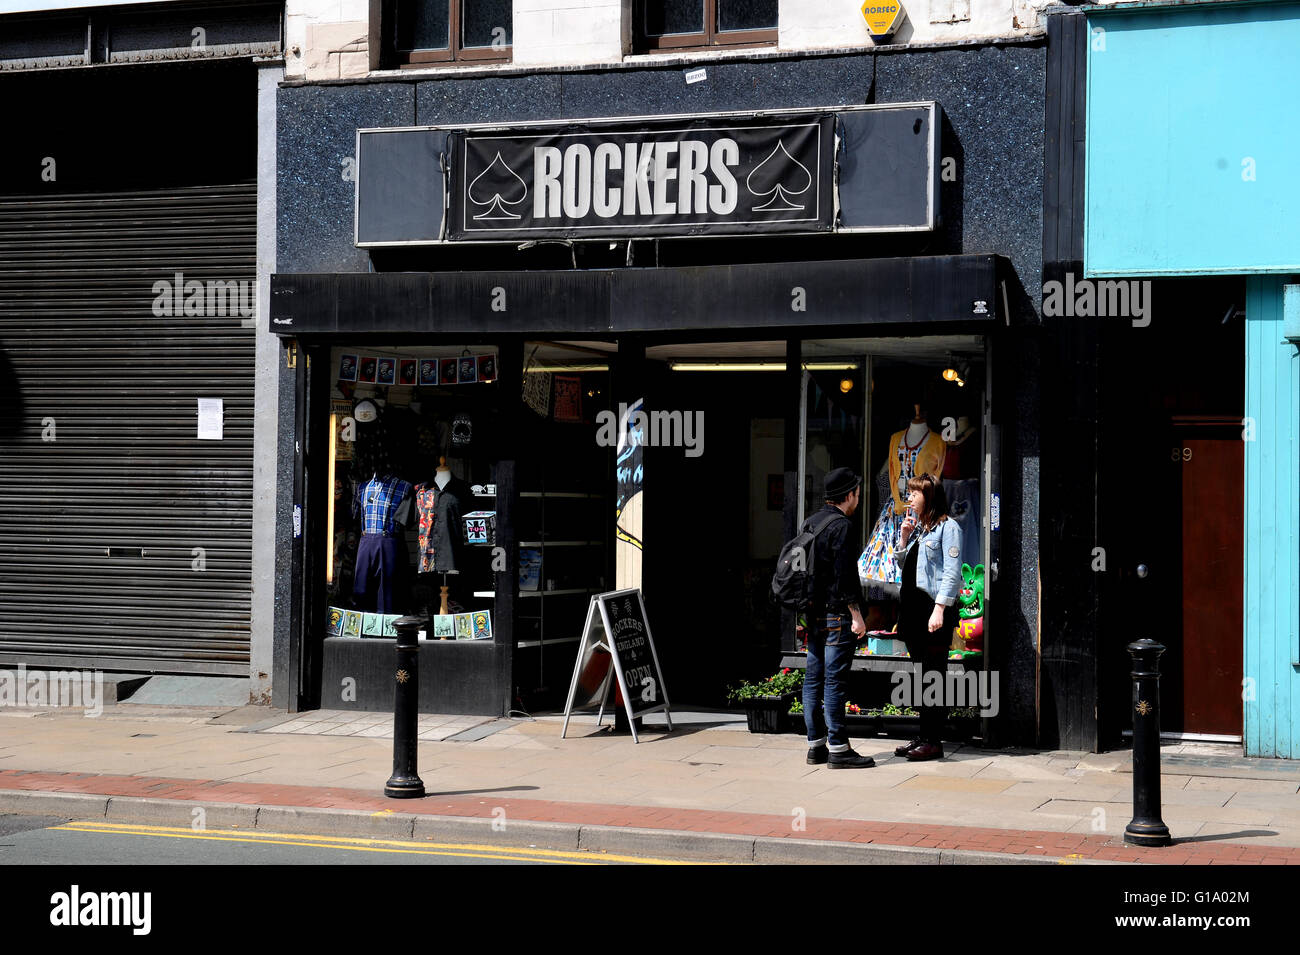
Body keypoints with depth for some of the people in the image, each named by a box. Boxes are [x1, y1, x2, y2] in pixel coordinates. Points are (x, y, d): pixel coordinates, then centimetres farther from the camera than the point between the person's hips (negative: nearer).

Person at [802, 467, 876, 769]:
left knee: (813, 679, 9)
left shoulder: (808, 523, 14)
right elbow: (845, 575, -18)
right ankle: (838, 749, -5)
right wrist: (856, 614, -15)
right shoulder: (841, 526, -12)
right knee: (835, 680, -7)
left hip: (812, 615, 9)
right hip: (836, 615, -9)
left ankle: (816, 745, 14)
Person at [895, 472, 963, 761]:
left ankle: (934, 741, -4)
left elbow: (952, 573, -12)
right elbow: (905, 566, 23)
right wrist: (904, 537, 9)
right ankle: (924, 735, 15)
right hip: (913, 608, 8)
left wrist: (939, 608, -20)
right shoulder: (916, 528, 19)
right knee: (920, 675, 10)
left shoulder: (947, 527, -5)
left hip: (934, 607, -8)